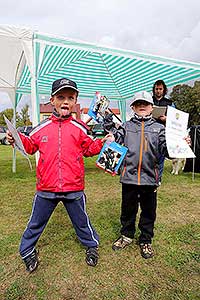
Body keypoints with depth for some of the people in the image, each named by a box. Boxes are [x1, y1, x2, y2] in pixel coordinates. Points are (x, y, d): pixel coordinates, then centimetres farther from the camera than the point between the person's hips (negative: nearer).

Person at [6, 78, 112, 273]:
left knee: (81, 221, 18)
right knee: (36, 223, 19)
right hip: (46, 188, 1)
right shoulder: (42, 127, 2)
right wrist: (16, 138, -4)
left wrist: (102, 143, -6)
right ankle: (27, 251, 45)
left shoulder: (79, 128, 0)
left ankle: (91, 246, 45)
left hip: (74, 188, -1)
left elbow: (89, 149, 9)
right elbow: (30, 146, 13)